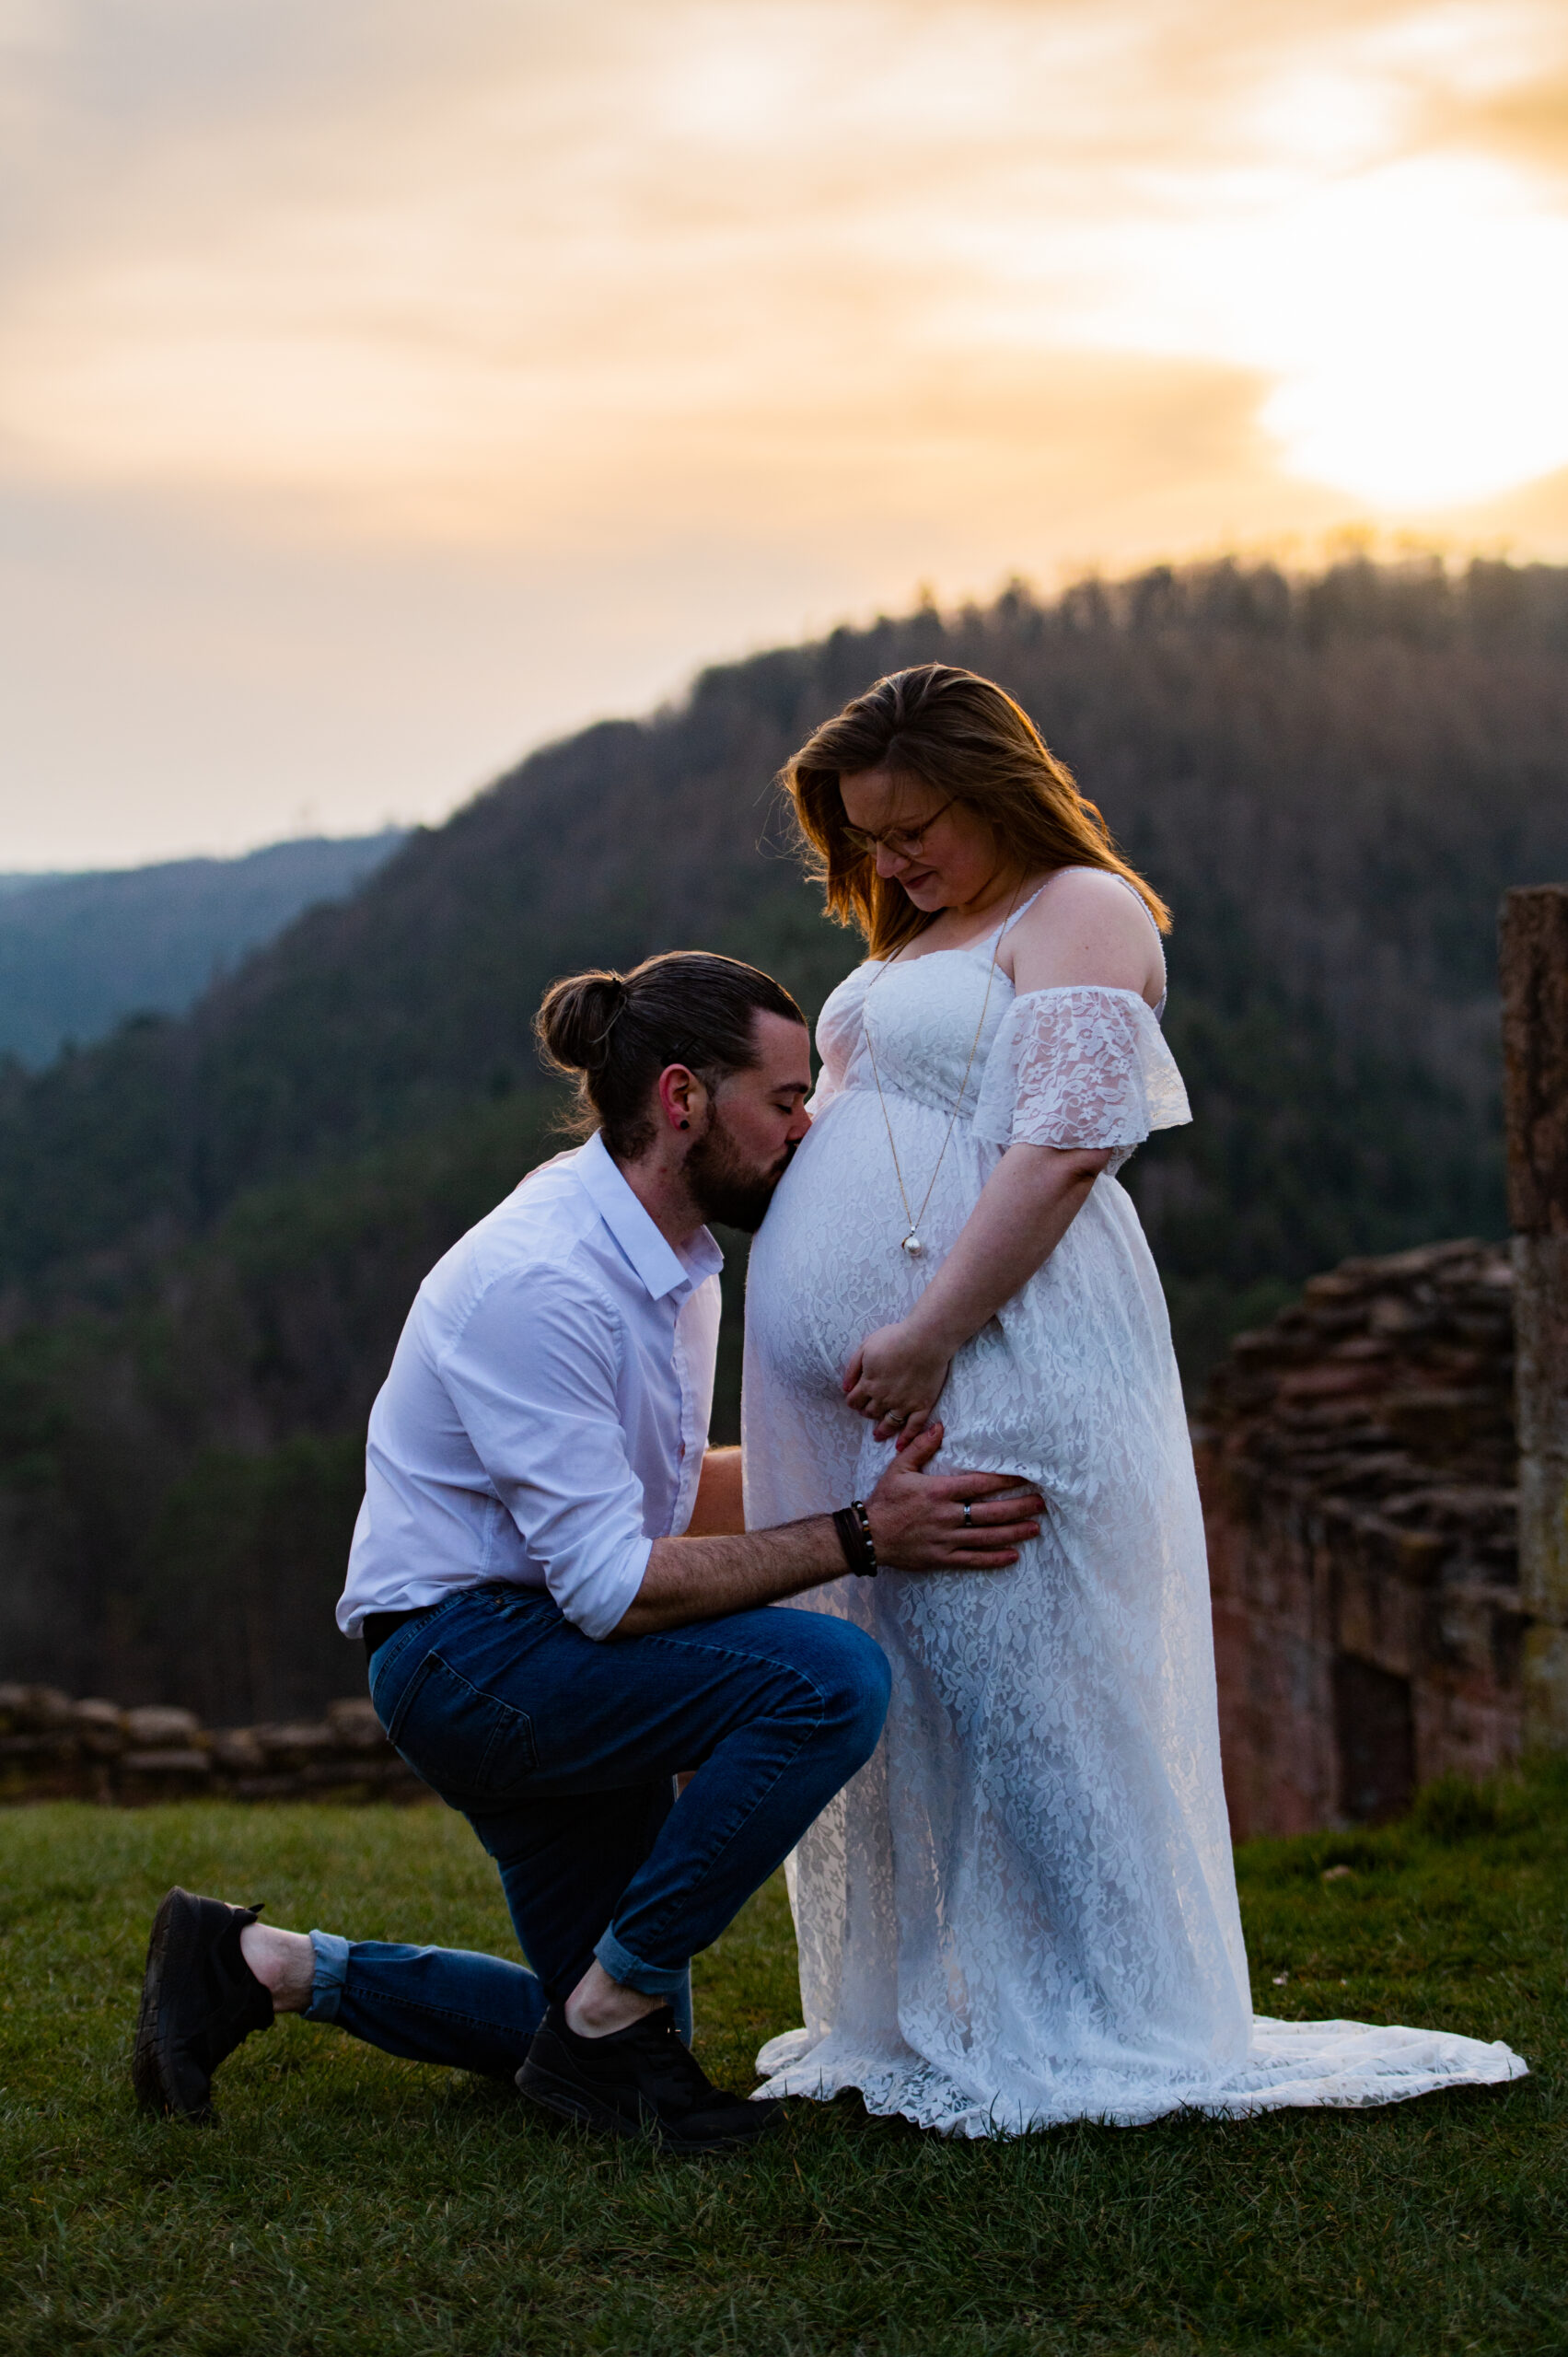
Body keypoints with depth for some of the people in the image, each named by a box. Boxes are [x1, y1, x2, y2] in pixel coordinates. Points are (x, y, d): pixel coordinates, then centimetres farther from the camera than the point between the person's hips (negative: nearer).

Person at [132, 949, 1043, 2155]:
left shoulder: (674, 1252, 5)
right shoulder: (538, 1280, -25)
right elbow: (610, 1582, -27)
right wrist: (857, 1535, -27)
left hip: (557, 1660, 10)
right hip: (464, 1648, -10)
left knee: (604, 2033, 16)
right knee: (828, 1679, -29)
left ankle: (260, 1963, 20)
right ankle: (611, 2017, -14)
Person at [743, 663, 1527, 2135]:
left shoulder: (1081, 910, -3)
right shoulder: (911, 948, 25)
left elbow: (1062, 1146, -15)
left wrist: (931, 1333, -21)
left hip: (992, 1371, -9)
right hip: (844, 1388, 9)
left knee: (1007, 1684, -7)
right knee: (886, 1700, 9)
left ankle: (1076, 2035, 2)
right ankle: (914, 2017, 18)